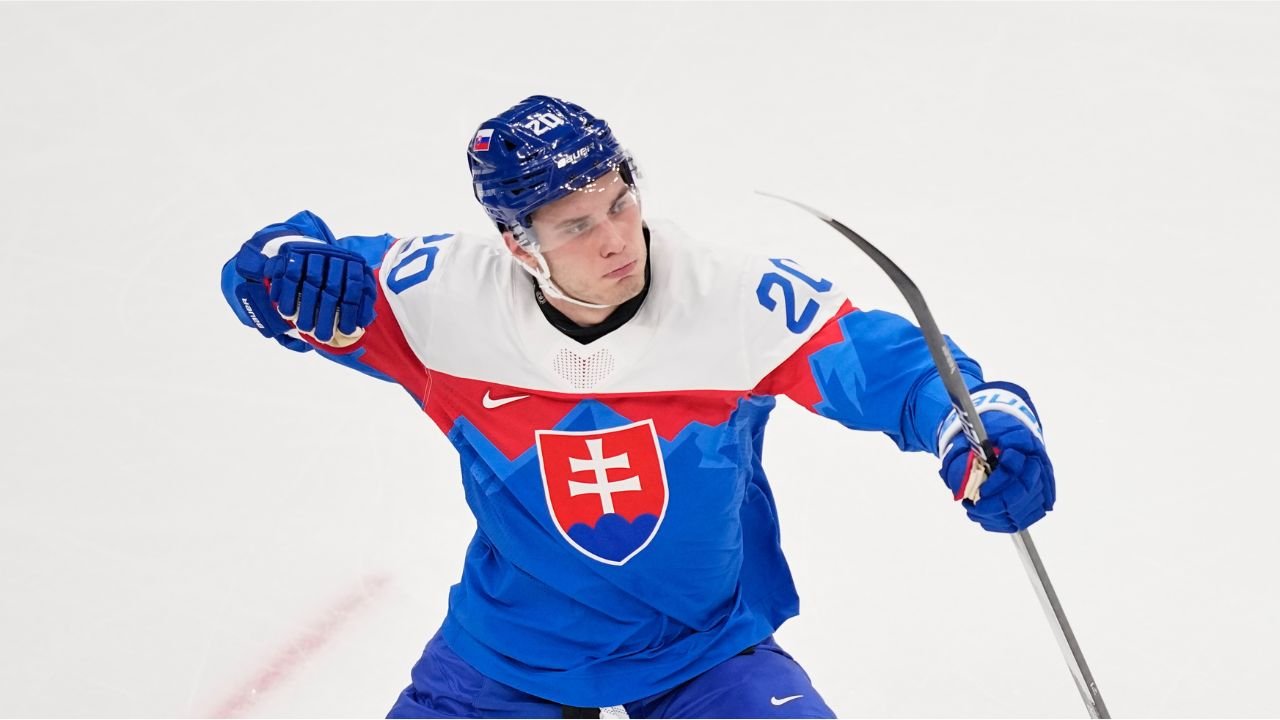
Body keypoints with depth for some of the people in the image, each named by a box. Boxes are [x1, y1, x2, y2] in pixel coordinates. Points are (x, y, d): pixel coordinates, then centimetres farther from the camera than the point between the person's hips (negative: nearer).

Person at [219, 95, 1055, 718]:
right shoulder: (447, 295, -19)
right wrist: (289, 269, -34)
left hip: (705, 648, -1)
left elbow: (890, 361, -17)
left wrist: (982, 430, -37)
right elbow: (269, 277, -9)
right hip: (507, 651, 1)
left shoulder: (736, 298, -23)